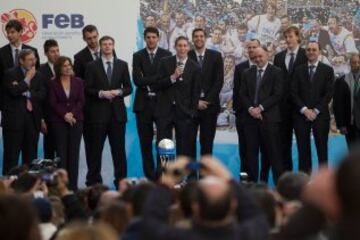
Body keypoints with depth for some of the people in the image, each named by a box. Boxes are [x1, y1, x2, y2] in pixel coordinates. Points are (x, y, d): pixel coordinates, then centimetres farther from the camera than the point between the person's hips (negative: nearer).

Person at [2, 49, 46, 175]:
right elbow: (14, 91, -16)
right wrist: (27, 79, -8)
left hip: (32, 119, 5)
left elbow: (42, 94, 2)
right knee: (11, 155, -3)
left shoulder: (38, 76, 13)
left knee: (31, 155, 8)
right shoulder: (10, 74, -2)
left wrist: (28, 93, -12)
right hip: (14, 119, -5)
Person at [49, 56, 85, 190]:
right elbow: (53, 103, -3)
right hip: (59, 121, -1)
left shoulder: (78, 82, 7)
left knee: (74, 153, 0)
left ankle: (73, 185, 2)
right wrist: (64, 115, -15)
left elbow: (81, 101, 2)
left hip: (76, 120, 1)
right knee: (61, 153, -3)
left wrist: (72, 113, -12)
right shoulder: (53, 84, 3)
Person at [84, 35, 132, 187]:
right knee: (96, 148, 1)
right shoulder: (92, 66, 4)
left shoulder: (122, 65, 10)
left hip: (117, 112, 2)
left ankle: (121, 180, 9)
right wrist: (101, 93, -15)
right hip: (99, 112, -2)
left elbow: (128, 88, 9)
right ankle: (93, 181, 6)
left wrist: (119, 92, -10)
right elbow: (88, 89, 1)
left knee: (119, 148, 4)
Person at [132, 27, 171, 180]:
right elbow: (137, 80, -5)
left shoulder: (166, 55, 5)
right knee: (145, 142, 4)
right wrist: (157, 79, -14)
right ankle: (149, 176, 9)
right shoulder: (138, 56, 7)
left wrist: (148, 82, -7)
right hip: (143, 103, 1)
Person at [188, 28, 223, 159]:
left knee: (207, 142, 2)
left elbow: (219, 81, 1)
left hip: (210, 105, 1)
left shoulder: (215, 56, 6)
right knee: (189, 140, -2)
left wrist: (207, 100, -8)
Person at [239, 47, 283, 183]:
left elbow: (277, 94, -5)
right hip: (250, 116, 4)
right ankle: (252, 181, 7)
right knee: (251, 151, 3)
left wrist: (260, 108, -11)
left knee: (273, 151, -5)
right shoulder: (247, 73, 15)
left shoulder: (276, 72, 2)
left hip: (269, 117, -4)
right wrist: (250, 108, -7)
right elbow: (243, 94, 11)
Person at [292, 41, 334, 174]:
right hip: (301, 115, 2)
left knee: (322, 149, -2)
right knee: (303, 150, 1)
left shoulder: (327, 70, 5)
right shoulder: (299, 70, 10)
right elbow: (294, 93, 4)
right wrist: (304, 110, -8)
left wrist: (316, 110, -9)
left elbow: (329, 93, -1)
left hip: (320, 115, -1)